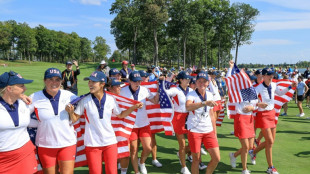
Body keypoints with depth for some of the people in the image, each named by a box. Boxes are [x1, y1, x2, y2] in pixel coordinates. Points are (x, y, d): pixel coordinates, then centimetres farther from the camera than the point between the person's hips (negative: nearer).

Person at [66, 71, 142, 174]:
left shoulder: (110, 99, -3)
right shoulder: (85, 101, -7)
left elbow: (120, 115, 10)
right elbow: (74, 119, -3)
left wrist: (133, 107, -1)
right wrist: (71, 112, -23)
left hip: (110, 142, 1)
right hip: (92, 144, -1)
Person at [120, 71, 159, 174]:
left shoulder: (144, 90, -6)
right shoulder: (123, 91, -12)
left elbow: (155, 101, 3)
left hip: (144, 123, 2)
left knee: (148, 148, 3)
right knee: (134, 149, 8)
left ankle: (142, 162, 35)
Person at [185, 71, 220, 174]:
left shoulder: (210, 95, 8)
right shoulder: (191, 94, -9)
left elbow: (211, 115, 15)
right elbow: (188, 107, -33)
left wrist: (214, 131, 15)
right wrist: (205, 103, -45)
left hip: (209, 131, 5)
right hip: (194, 130, -5)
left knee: (216, 158, 2)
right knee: (196, 160, 4)